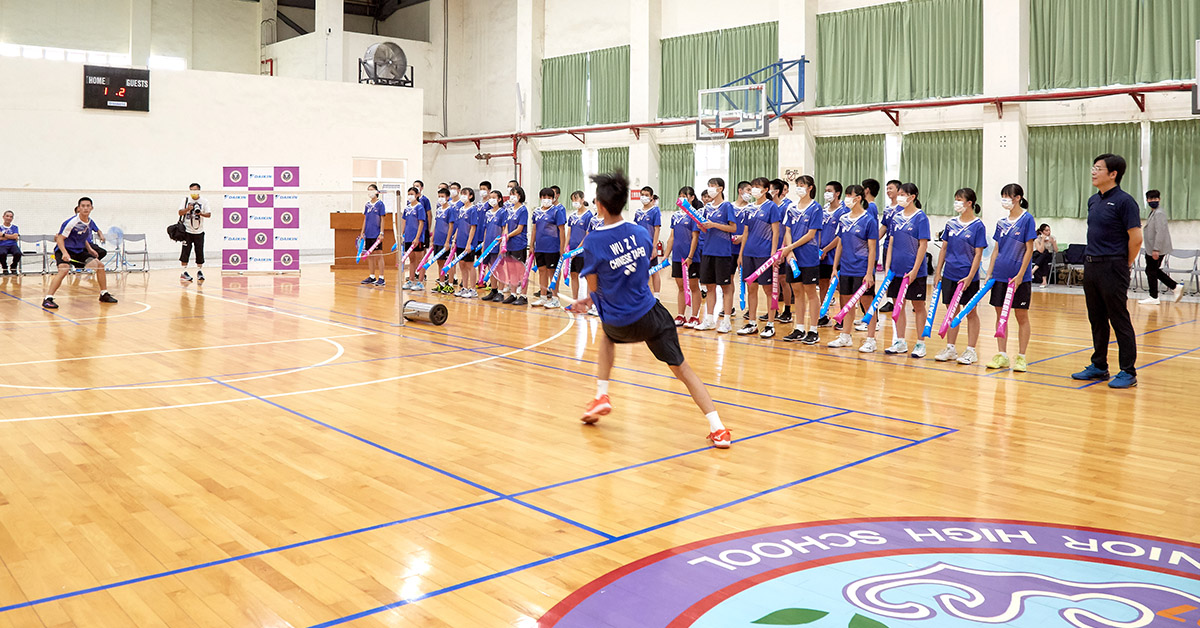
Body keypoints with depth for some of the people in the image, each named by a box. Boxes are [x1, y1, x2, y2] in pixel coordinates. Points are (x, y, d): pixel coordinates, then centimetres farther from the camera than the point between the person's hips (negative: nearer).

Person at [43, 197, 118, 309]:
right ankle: (48, 299, -30)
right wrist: (64, 253, -34)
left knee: (100, 265, 4)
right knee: (64, 269, -32)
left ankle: (104, 294, 19)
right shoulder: (71, 222, -21)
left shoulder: (90, 222, 3)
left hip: (79, 251, 7)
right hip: (64, 250, -7)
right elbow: (60, 238, -20)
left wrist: (89, 249, 9)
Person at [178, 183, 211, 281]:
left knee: (200, 252, 3)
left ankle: (199, 271, 14)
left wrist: (201, 213, -19)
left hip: (199, 232, 1)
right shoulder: (186, 200, 2)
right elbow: (180, 212, -3)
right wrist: (188, 209, -22)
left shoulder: (204, 201, 4)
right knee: (185, 251, -4)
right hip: (187, 231, -1)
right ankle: (184, 272, 0)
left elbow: (209, 214, 0)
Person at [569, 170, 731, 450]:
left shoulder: (593, 241, -14)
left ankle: (601, 396, 29)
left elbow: (594, 288, -6)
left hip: (618, 323, -1)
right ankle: (717, 429, 1)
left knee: (607, 336, 36)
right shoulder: (641, 233, 0)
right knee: (680, 367, 9)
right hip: (650, 314, 2)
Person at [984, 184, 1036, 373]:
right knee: (1000, 314, 7)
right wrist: (989, 273, 8)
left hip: (1019, 276, -6)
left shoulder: (1027, 219, -6)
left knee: (1021, 316, 2)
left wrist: (1020, 275, -15)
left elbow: (1029, 249, -10)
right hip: (1000, 275, 6)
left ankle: (1021, 357, 8)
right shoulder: (1002, 222, 10)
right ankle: (1001, 355, 15)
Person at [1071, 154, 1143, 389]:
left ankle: (1128, 372, 5)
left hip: (1112, 267, -8)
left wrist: (1125, 265, -4)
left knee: (1120, 321, -2)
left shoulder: (1124, 201, -12)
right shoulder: (1093, 200, 12)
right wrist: (1091, 259, 14)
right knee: (1097, 320, 14)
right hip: (1091, 266, 8)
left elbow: (1136, 238, -13)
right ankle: (1099, 366, 24)